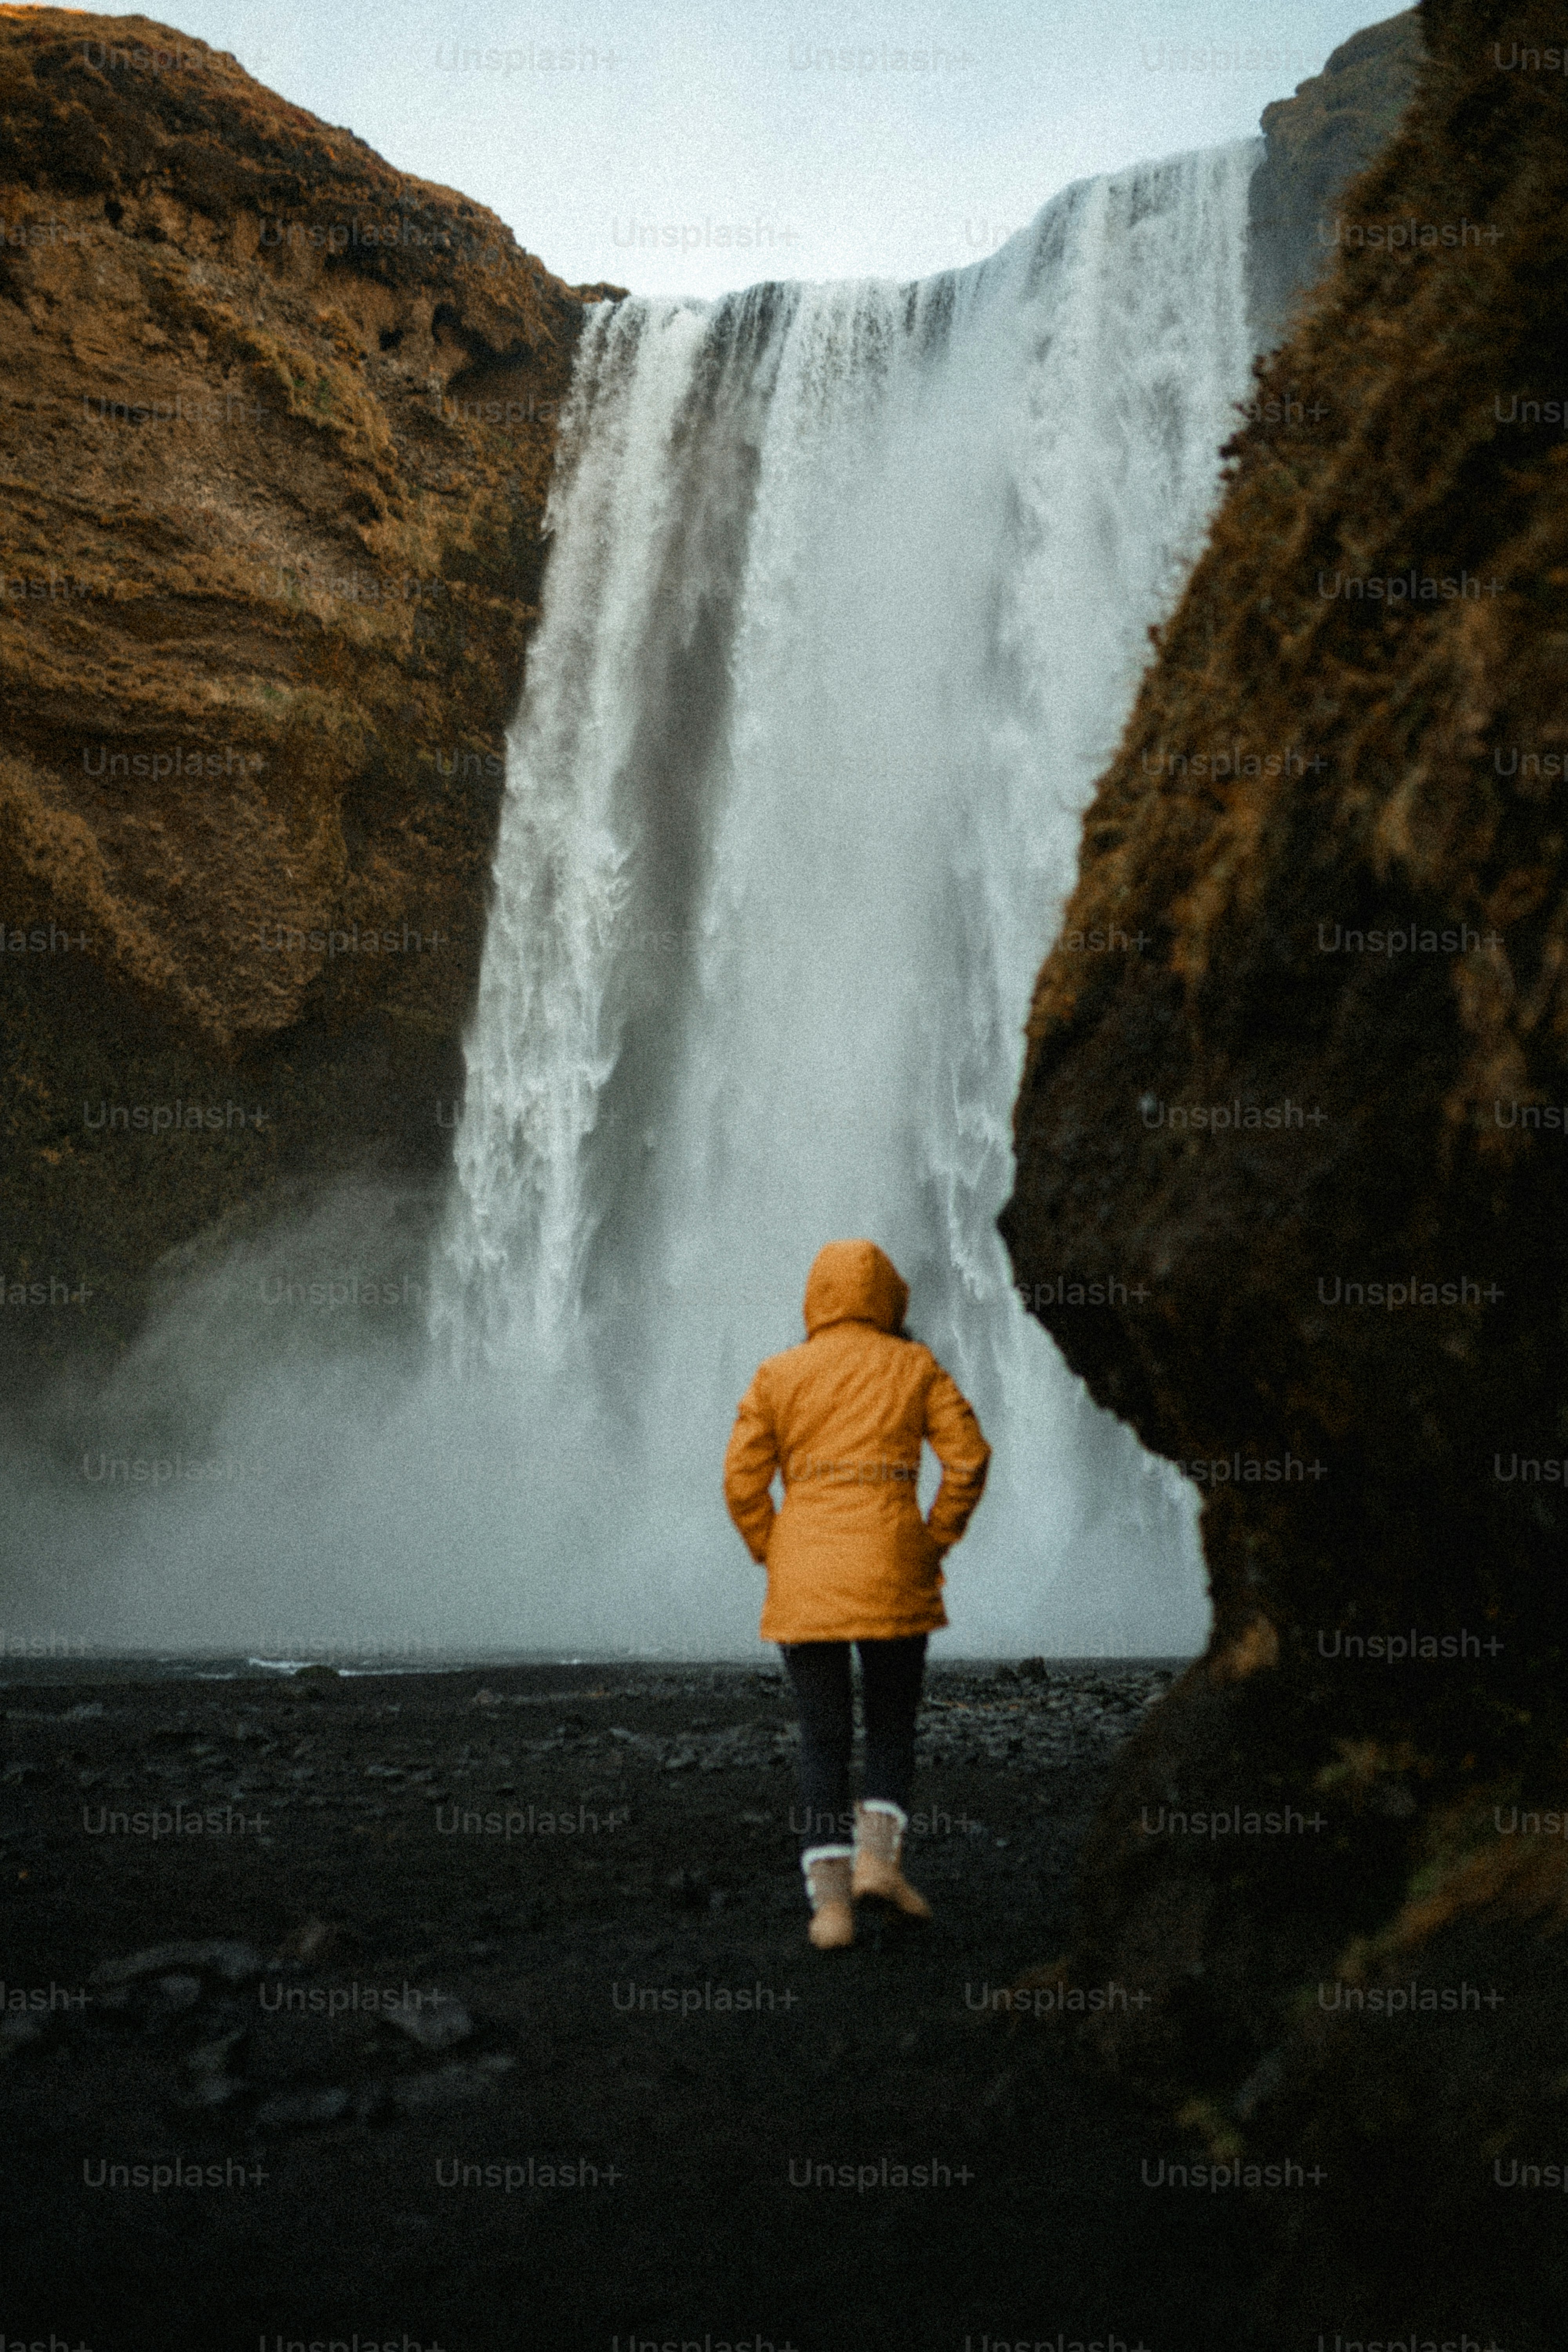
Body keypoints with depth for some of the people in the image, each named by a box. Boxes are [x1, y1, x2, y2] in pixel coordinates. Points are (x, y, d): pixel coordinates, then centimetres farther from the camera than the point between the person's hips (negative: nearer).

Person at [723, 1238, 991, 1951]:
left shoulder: (777, 1375, 7)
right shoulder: (914, 1366, 6)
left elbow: (742, 1481, 0)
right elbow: (969, 1456, -4)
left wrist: (776, 1560, 10)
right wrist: (936, 1542, 4)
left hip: (802, 1577, 1)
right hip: (891, 1572, -1)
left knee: (823, 1741, 8)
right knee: (893, 1725, 15)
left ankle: (830, 1901, -3)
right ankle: (878, 1854, -6)